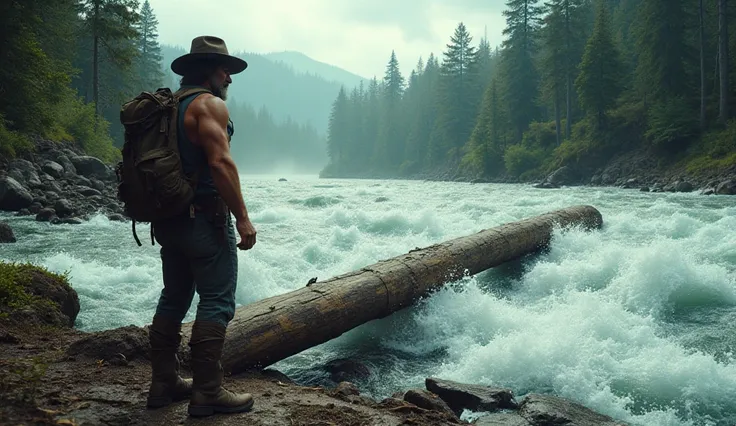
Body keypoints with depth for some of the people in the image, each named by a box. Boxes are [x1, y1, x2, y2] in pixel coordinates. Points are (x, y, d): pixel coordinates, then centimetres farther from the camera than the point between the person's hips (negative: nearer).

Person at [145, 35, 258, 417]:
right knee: (216, 302, -4)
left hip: (169, 218, 9)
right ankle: (207, 393, -3)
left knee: (174, 298, 15)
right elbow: (220, 162, -22)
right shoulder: (209, 104, -11)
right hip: (204, 219, -9)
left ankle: (164, 383, 22)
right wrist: (242, 217, -20)